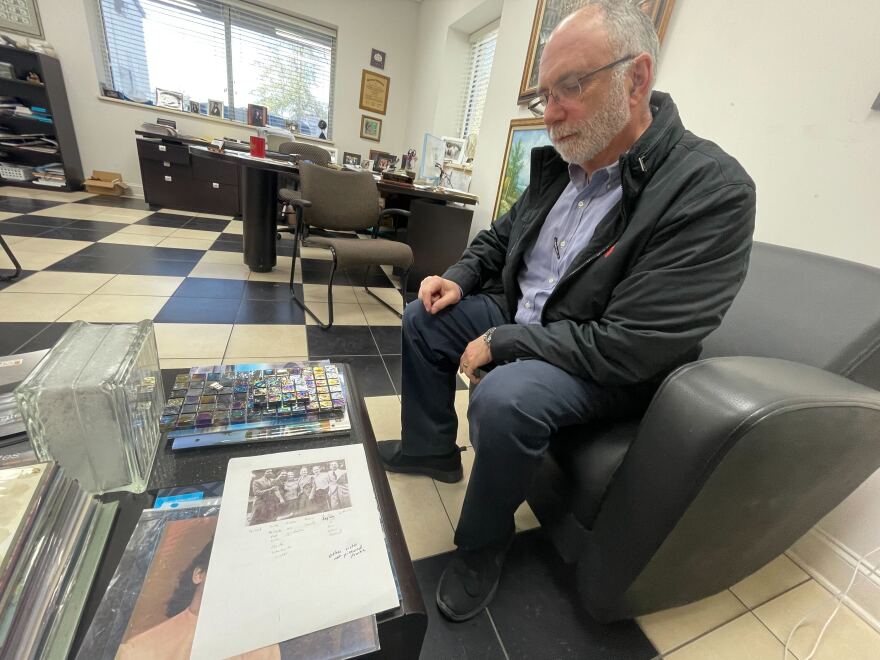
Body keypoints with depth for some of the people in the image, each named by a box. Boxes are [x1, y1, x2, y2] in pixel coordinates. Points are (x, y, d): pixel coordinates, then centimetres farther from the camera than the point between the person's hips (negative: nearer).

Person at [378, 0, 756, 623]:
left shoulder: (711, 190, -23)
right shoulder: (560, 162, 1)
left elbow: (628, 349, -29)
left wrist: (499, 344, -23)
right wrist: (460, 278, -3)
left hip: (604, 368, -7)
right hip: (519, 316, 8)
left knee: (504, 398, -35)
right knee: (424, 319, 6)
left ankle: (483, 542, 0)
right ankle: (431, 448, 22)